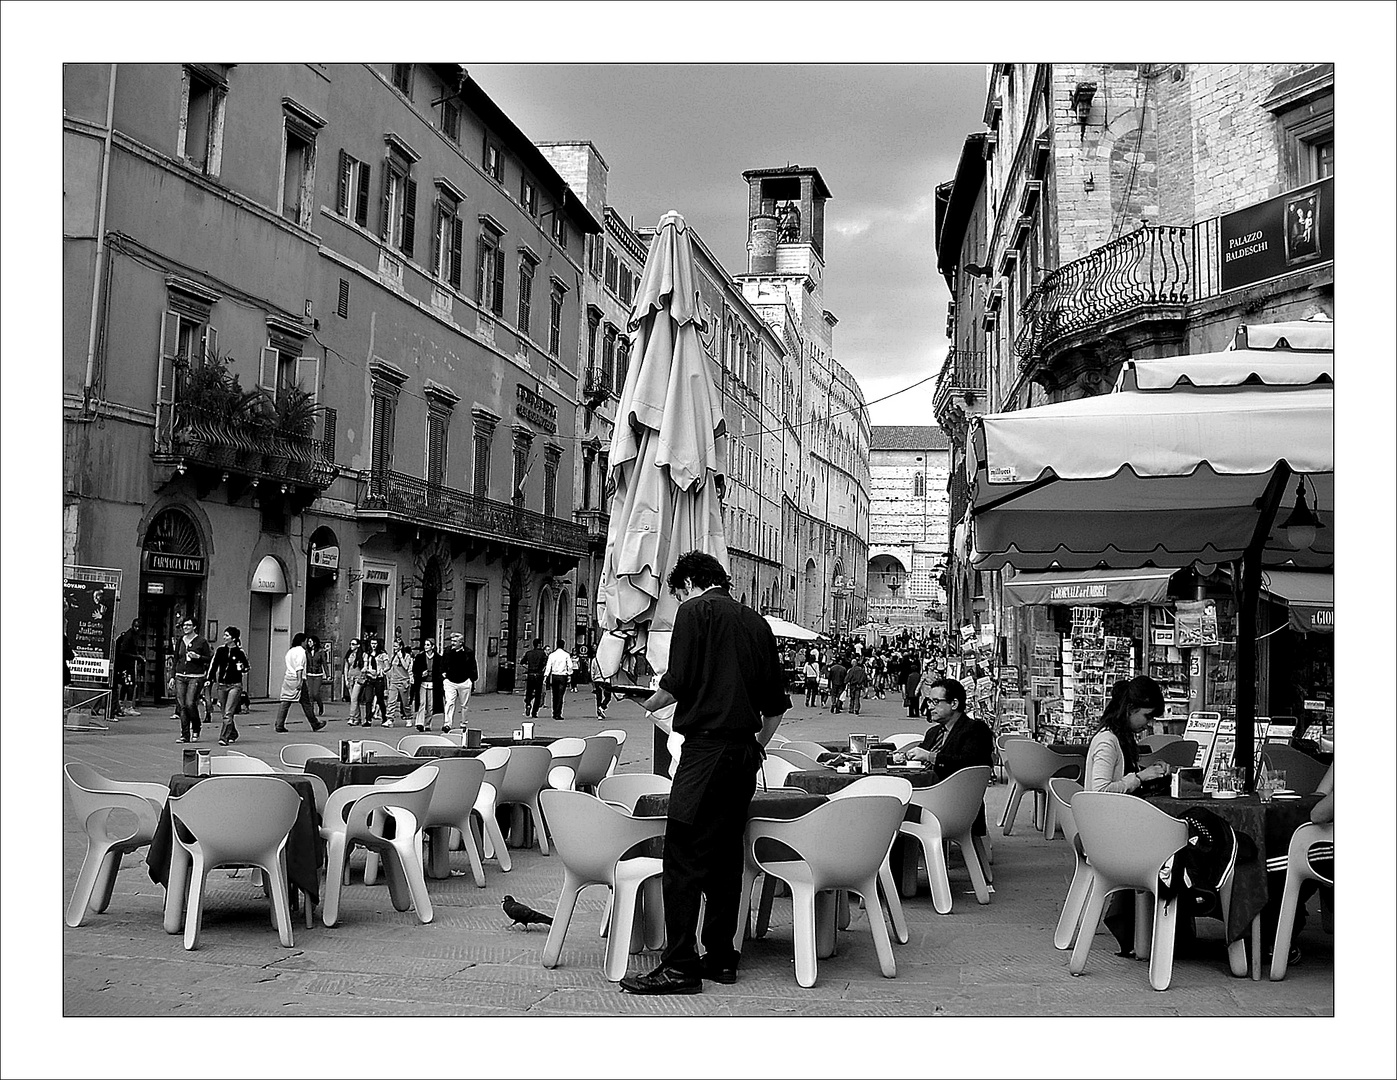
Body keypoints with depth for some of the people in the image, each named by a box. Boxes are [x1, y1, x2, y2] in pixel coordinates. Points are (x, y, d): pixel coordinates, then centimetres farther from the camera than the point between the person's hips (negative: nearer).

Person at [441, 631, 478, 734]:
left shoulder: (469, 652, -3)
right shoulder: (447, 652, 2)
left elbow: (473, 668, 4)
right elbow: (443, 666, 12)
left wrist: (472, 681, 4)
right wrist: (444, 675, 3)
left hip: (464, 682, 0)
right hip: (450, 682, 0)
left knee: (464, 705, 9)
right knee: (450, 703, -11)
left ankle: (463, 724, 21)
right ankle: (447, 724, -15)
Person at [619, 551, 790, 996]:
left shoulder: (695, 611, -2)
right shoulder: (757, 622, 16)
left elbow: (678, 682, -11)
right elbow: (777, 704, 16)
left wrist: (652, 703, 9)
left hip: (707, 745, -7)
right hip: (745, 752, 7)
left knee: (684, 859, -5)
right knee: (726, 856, 12)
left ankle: (680, 966, -7)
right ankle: (721, 958, 16)